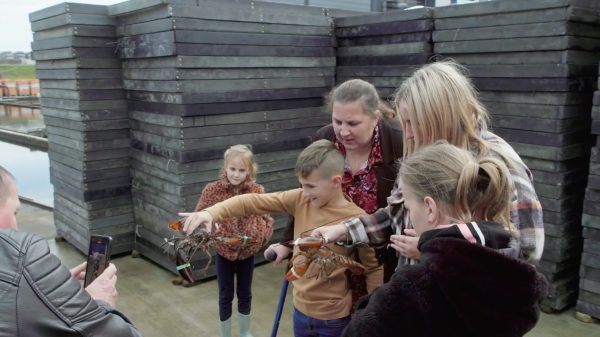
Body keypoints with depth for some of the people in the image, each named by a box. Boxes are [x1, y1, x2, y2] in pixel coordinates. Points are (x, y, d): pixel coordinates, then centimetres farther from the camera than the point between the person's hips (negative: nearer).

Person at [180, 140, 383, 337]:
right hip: (300, 308, 5)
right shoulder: (300, 200, -8)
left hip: (332, 318, -4)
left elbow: (374, 268, -11)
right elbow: (254, 202, -13)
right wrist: (211, 213, -26)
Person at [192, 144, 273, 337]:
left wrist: (261, 236, -18)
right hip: (223, 251, -1)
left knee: (245, 294, 18)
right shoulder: (212, 190, -14)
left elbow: (266, 218, -1)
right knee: (225, 296, 12)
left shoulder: (257, 191, -10)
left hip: (247, 251, 2)